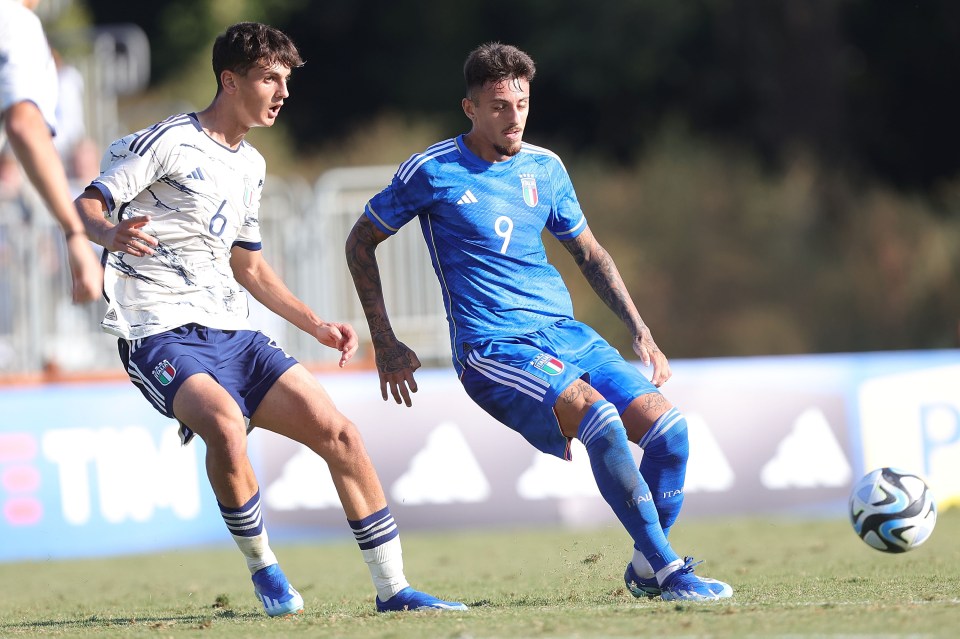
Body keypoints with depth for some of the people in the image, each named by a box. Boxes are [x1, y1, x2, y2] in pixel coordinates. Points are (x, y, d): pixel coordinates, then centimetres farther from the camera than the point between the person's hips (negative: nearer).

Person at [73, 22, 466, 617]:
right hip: (160, 335, -8)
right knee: (225, 423, -35)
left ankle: (392, 588, 6)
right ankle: (263, 568, -12)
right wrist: (111, 232, -33)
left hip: (232, 333, 8)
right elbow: (87, 205, -9)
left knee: (338, 432, -3)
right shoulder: (168, 142, -6)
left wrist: (316, 326, 21)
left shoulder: (251, 166, 19)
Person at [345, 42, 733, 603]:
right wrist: (386, 345, 4)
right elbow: (361, 242, 7)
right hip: (493, 350, -6)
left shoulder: (545, 168, 12)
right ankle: (669, 569, -22)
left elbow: (590, 252, 24)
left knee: (667, 426, -13)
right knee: (602, 418, -30)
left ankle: (648, 567, 7)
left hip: (567, 334, 6)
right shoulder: (433, 172, -3)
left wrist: (642, 334, 16)